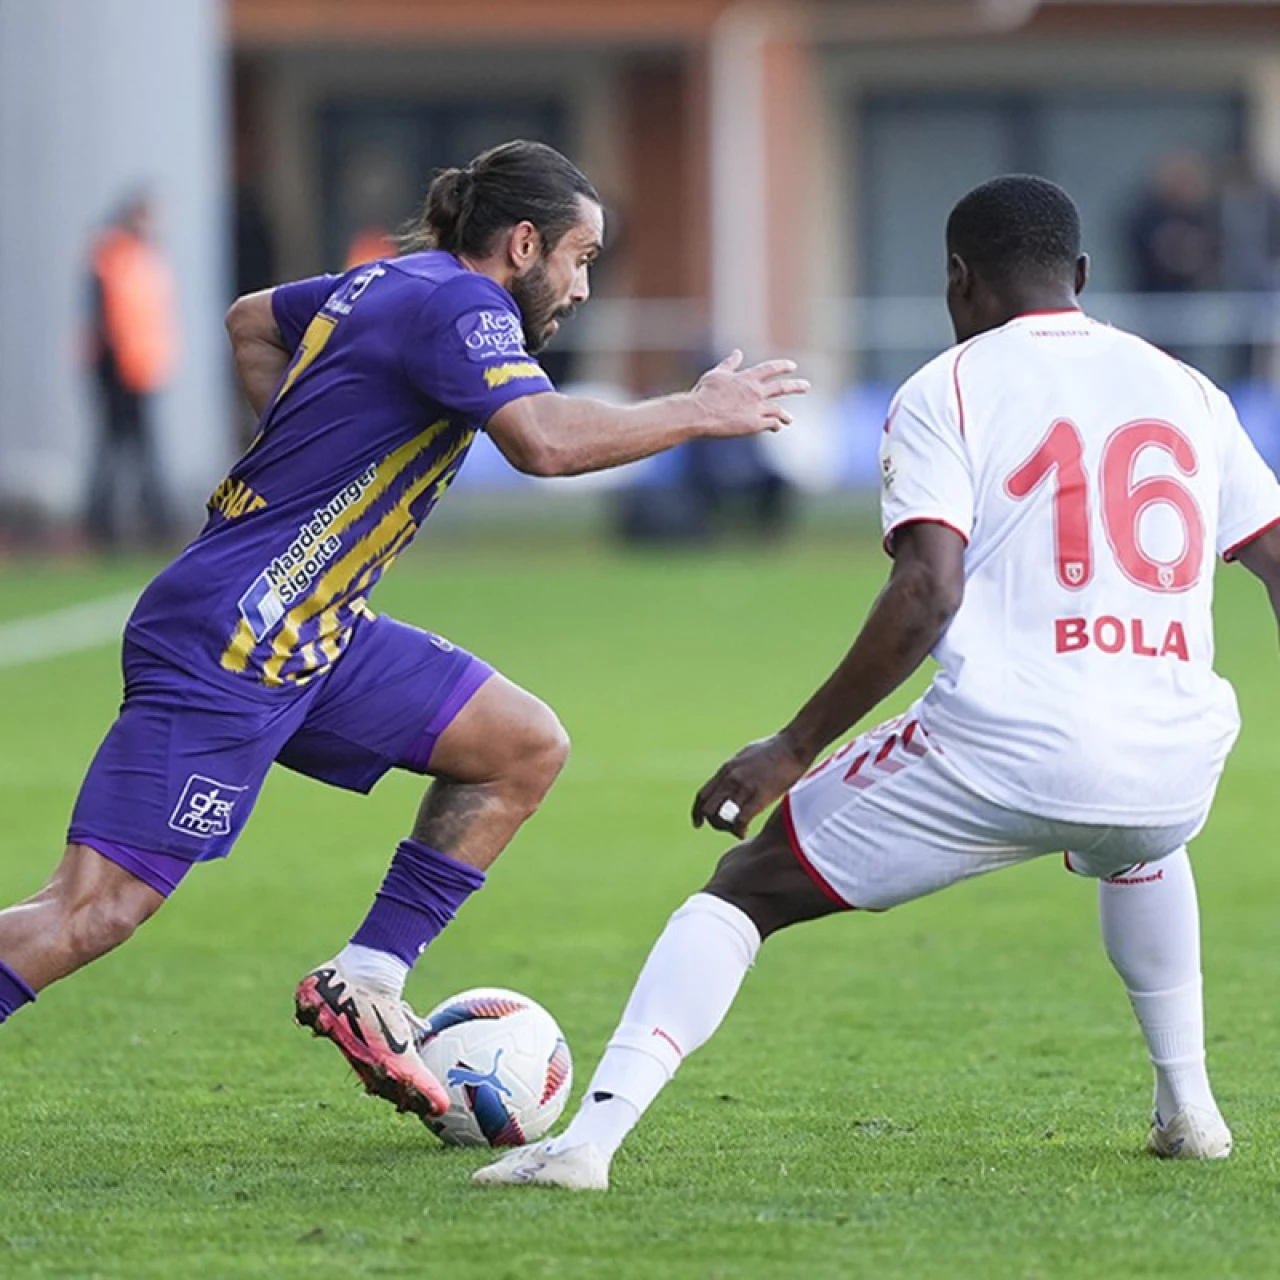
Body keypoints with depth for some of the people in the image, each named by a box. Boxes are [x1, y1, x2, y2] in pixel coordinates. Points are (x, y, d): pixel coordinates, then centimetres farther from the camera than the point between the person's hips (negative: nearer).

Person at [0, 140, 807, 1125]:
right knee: (94, 913, -14)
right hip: (225, 648, -10)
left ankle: (362, 987, 10)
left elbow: (251, 323, 33)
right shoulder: (456, 305, -13)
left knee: (528, 748, 8)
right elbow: (546, 440, -30)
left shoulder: (396, 283, 14)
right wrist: (701, 412, -17)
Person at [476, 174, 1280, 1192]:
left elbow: (926, 593, -10)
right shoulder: (1189, 392, 16)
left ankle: (592, 1135, -5)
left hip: (1002, 753, -4)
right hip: (1175, 764, 5)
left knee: (747, 886, 10)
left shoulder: (947, 391, 2)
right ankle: (1188, 1107, 37)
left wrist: (795, 748, -6)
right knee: (1137, 848, 43)